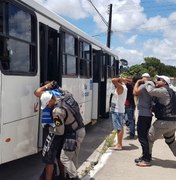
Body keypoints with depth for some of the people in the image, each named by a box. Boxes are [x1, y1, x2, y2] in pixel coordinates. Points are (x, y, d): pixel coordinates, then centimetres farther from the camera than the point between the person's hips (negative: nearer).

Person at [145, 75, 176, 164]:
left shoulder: (164, 90, -14)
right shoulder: (169, 91, 18)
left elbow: (151, 91, -29)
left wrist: (149, 83, -11)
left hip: (164, 122, -10)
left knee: (149, 138, 2)